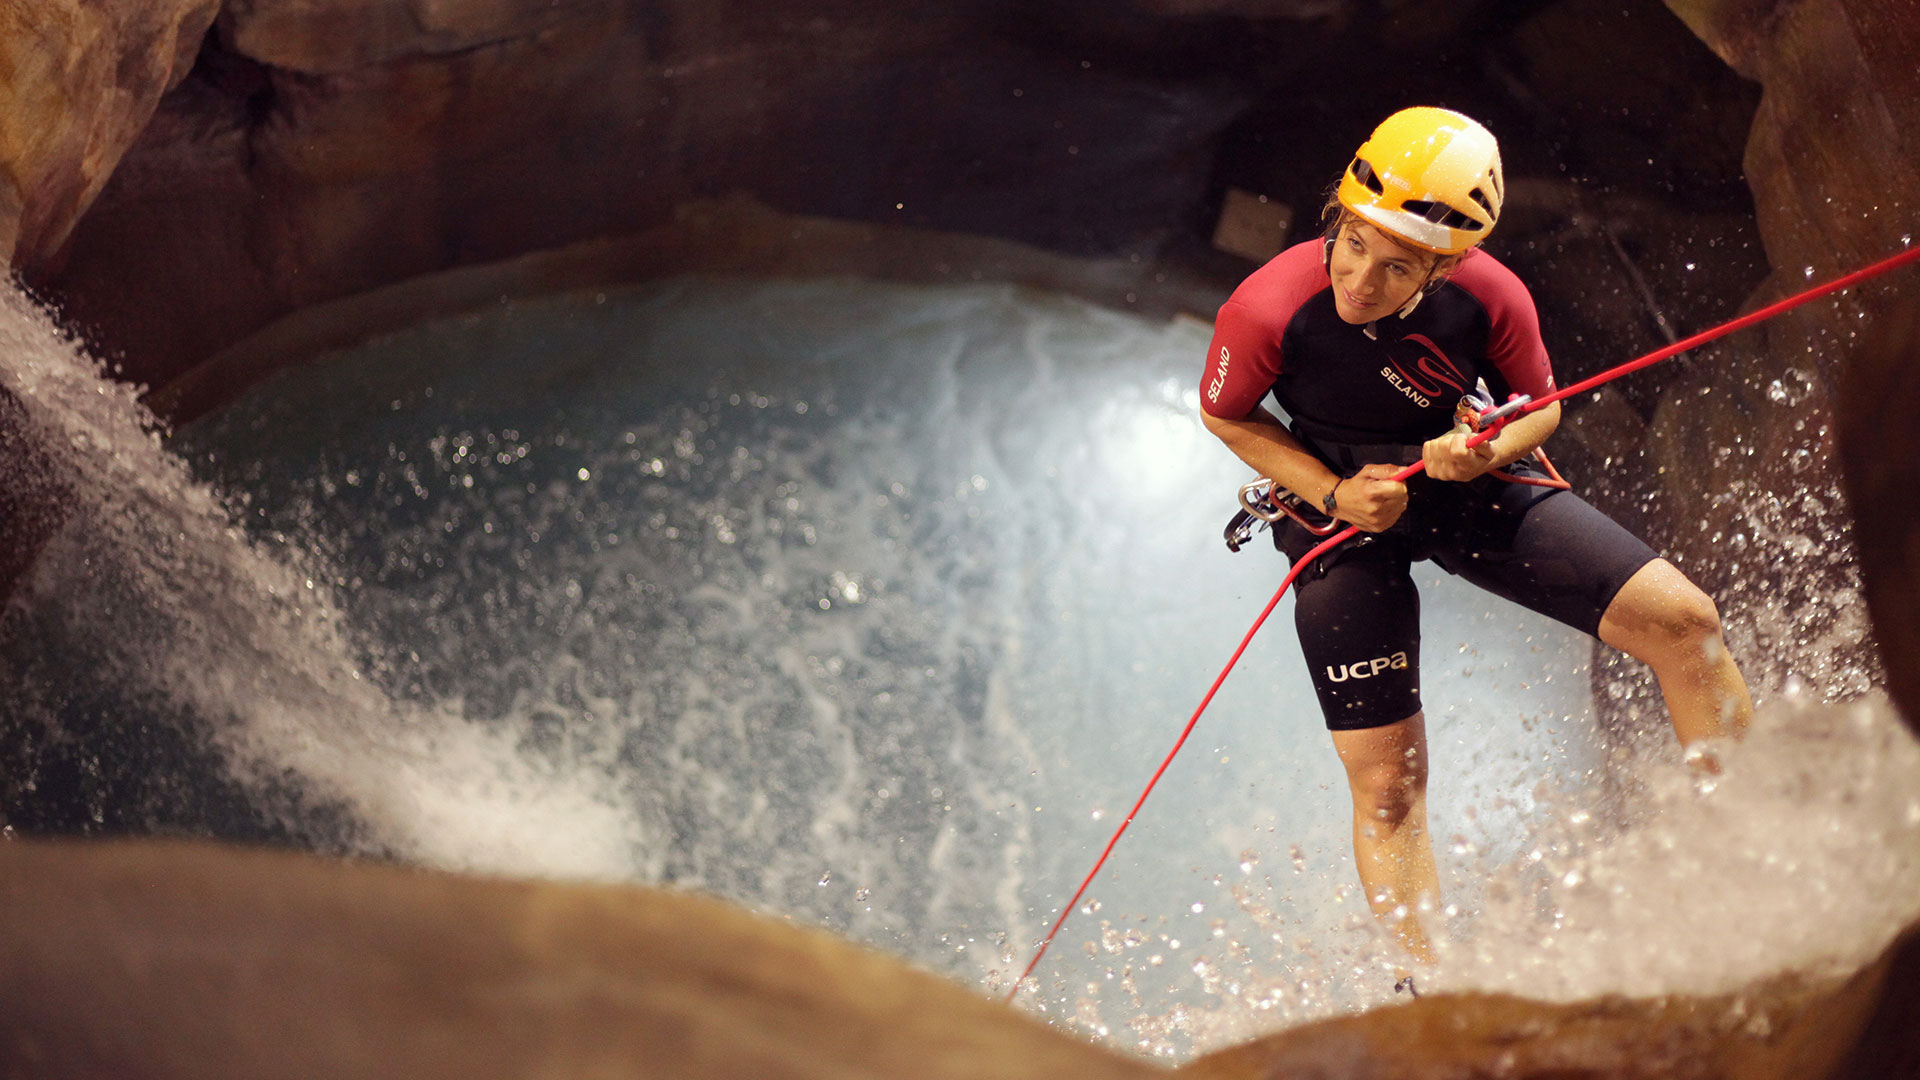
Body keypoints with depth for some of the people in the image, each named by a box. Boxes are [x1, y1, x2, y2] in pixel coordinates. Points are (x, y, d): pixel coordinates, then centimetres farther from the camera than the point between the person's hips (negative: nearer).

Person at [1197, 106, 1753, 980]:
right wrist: (1334, 493, -19)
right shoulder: (1267, 310, -28)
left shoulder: (1491, 299, -23)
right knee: (1388, 785, -6)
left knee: (1683, 621, -9)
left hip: (1473, 483, 2)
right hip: (1342, 511, -2)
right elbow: (1226, 416, -7)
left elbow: (1540, 405, -2)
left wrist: (1489, 450, -25)